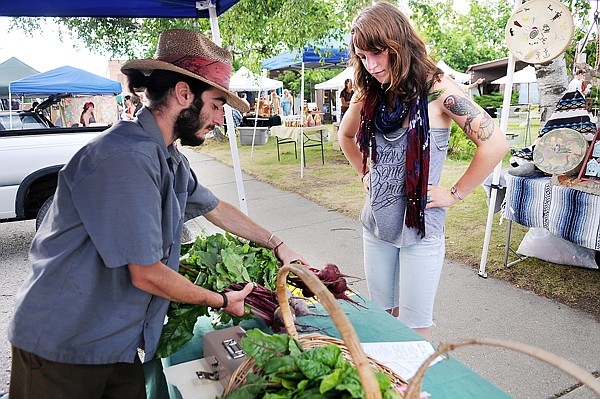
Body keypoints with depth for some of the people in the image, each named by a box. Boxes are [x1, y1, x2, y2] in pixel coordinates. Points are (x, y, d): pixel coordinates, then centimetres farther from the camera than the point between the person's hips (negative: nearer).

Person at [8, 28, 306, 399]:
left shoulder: (172, 160, 3)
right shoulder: (125, 157, -28)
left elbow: (216, 209, 18)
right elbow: (146, 274, -25)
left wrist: (277, 245, 19)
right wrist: (222, 301, -10)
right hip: (63, 349, -7)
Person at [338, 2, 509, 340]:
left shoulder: (435, 89, -13)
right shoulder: (369, 96, 3)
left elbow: (495, 143, -18)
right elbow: (346, 136, 23)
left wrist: (455, 194, -13)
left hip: (421, 226, -5)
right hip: (376, 224, 6)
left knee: (415, 329, 5)